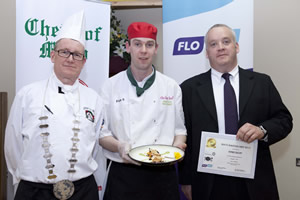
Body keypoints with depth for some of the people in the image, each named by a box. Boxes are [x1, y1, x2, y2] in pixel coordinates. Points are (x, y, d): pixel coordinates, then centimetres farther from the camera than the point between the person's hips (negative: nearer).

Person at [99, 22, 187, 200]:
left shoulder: (172, 87, 3)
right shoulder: (111, 86, 0)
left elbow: (179, 128, 8)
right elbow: (102, 132, 1)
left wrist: (177, 146, -11)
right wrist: (119, 147, -17)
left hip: (163, 173, 2)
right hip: (123, 174, -1)